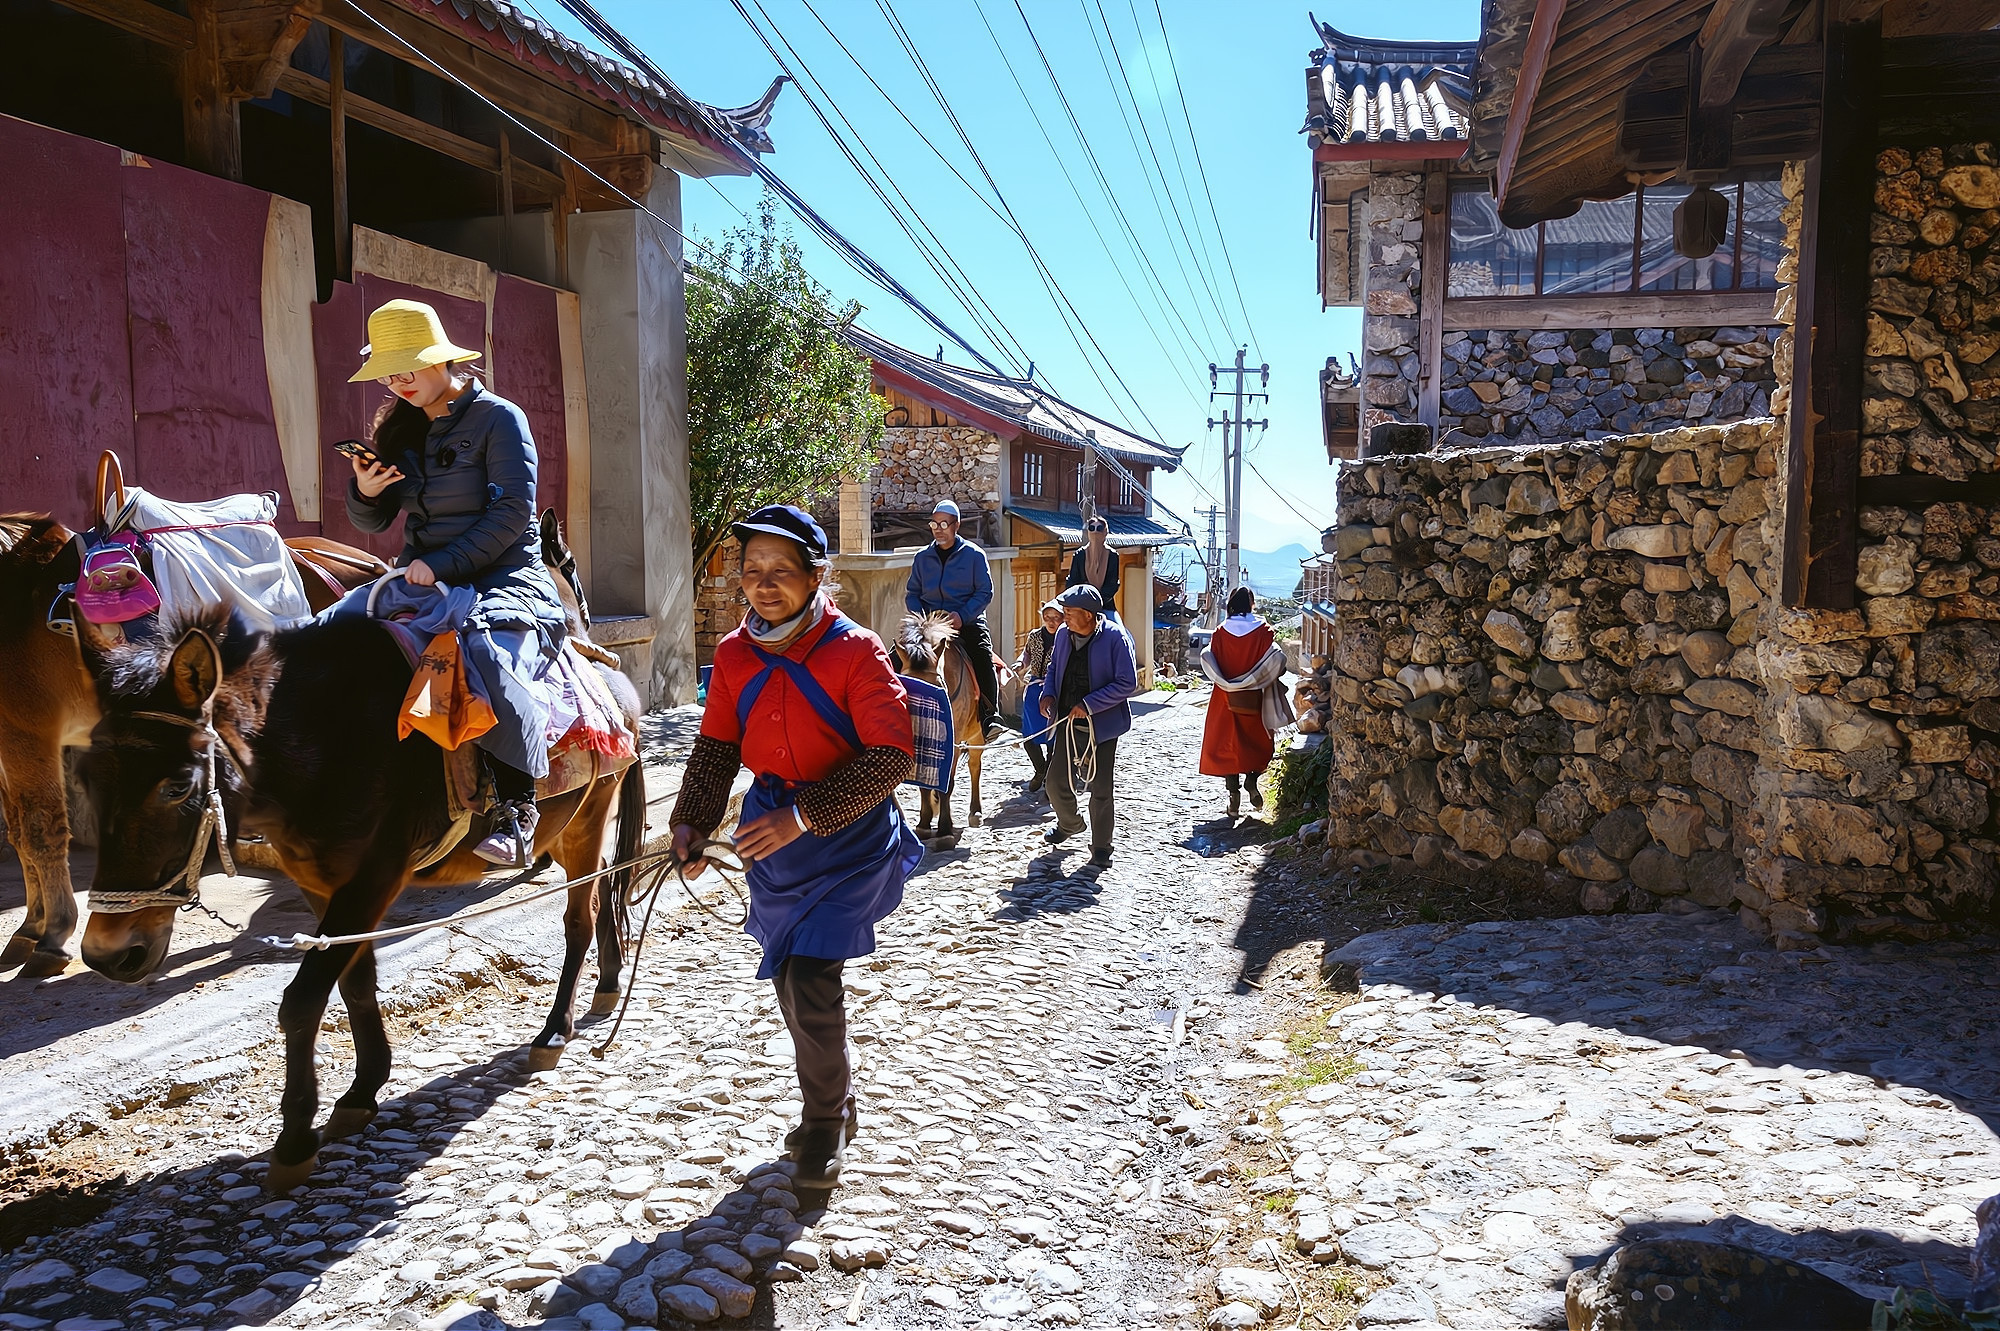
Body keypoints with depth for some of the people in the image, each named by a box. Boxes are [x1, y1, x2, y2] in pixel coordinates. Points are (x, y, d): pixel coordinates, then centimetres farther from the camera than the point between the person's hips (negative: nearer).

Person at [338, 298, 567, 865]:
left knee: (488, 653, -36)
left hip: (502, 575, -6)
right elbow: (374, 522, 17)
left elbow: (512, 514, -13)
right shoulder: (398, 429, 14)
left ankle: (517, 805, -29)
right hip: (421, 577, 7)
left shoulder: (498, 418, -4)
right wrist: (364, 491, -7)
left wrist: (443, 564, -20)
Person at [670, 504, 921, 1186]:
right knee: (788, 977, 15)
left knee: (811, 978, -10)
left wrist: (805, 815, -27)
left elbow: (890, 758, -22)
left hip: (849, 836, -6)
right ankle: (832, 1103, 40)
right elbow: (716, 747, 8)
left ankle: (826, 1122, 16)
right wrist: (691, 822, -7)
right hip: (772, 832, 6)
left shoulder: (856, 652, -17)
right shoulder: (734, 656, 0)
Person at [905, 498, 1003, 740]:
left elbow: (985, 593, -1)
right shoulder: (922, 557, 13)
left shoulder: (974, 555, 3)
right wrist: (920, 616, -6)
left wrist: (962, 616, -16)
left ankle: (990, 719, -30)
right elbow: (912, 593, 15)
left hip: (968, 622, -3)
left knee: (983, 658, -28)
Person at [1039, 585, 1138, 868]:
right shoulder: (1064, 634, -1)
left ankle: (1101, 847, 20)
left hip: (1101, 725, -5)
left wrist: (1089, 704, -22)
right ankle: (1069, 824, 40)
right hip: (1066, 723, 5)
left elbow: (1127, 683, -17)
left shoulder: (1115, 637, -17)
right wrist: (1048, 693, -2)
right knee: (1056, 783, 9)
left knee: (1100, 789, 2)